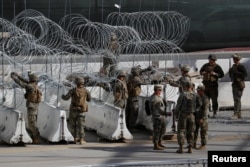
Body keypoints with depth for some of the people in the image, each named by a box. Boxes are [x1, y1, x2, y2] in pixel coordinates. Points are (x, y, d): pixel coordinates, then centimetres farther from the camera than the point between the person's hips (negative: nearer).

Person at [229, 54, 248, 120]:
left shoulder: (241, 66, -10)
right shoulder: (234, 66, 16)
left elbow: (245, 74, -19)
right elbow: (231, 74, 29)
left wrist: (236, 72, -20)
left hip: (239, 84, -10)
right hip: (234, 84, 10)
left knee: (237, 99, -14)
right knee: (236, 99, 12)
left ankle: (236, 114, -18)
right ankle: (239, 114, 17)